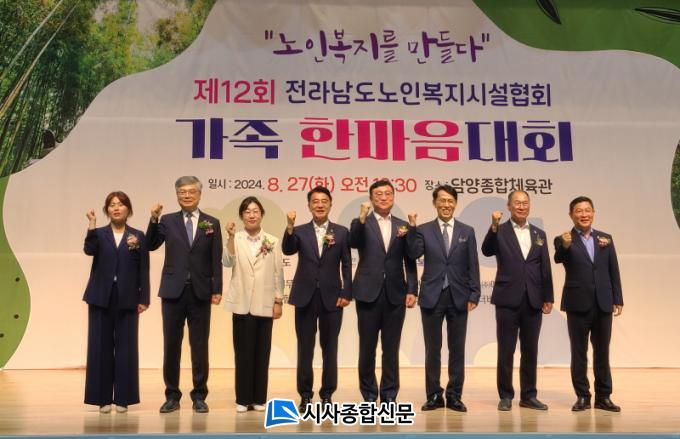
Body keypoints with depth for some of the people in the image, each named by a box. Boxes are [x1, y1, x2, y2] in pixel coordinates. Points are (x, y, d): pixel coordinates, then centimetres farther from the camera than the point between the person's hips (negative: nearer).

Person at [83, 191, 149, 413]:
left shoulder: (138, 236, 5)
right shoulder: (99, 234, 7)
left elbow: (143, 270, 3)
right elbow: (89, 250, -16)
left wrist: (143, 299, -2)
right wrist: (92, 224, -22)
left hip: (127, 299, 0)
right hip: (101, 298, 1)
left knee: (126, 347, 1)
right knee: (101, 347, 3)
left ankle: (123, 398, 10)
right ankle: (103, 398, 12)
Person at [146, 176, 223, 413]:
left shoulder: (212, 223, 5)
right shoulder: (168, 220, 7)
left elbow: (216, 260, 2)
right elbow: (151, 245, -6)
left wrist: (217, 289, -4)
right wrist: (154, 219, -17)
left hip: (200, 292, -1)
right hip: (173, 291, 1)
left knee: (199, 346, 5)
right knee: (171, 345, 6)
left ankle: (199, 395, 16)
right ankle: (172, 395, 18)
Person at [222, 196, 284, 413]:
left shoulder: (272, 242, 5)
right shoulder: (235, 240, 3)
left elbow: (278, 273, 5)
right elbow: (227, 262, -14)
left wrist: (278, 301, 0)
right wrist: (231, 237, -21)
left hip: (264, 304, 1)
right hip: (242, 303, -1)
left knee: (262, 351, 6)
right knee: (243, 351, 2)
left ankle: (259, 398, 14)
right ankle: (243, 399, 10)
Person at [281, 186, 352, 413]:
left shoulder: (341, 232, 4)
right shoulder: (300, 231, 4)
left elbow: (346, 265, 3)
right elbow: (288, 250, -14)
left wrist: (346, 293, -4)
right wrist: (290, 227, -28)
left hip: (332, 297, 0)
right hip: (305, 297, 0)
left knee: (329, 348, 7)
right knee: (305, 348, 6)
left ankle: (327, 395, 18)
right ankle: (305, 395, 16)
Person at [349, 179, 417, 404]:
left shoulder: (403, 226, 10)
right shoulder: (361, 224, 5)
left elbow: (410, 262, 7)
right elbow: (353, 243, -16)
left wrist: (412, 290, -2)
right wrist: (362, 218, -28)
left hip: (395, 294, 2)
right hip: (369, 293, -1)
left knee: (391, 348, 7)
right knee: (367, 347, 6)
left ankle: (389, 395, 17)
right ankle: (369, 395, 18)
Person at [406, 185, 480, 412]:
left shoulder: (467, 231, 6)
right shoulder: (424, 230, 3)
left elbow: (472, 266, 4)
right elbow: (414, 253, -14)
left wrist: (474, 295, -2)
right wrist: (412, 227, -21)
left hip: (459, 297, 1)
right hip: (432, 296, -1)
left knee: (457, 349, 7)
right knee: (432, 349, 6)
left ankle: (454, 395, 16)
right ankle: (434, 395, 16)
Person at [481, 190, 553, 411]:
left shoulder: (539, 234, 11)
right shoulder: (499, 231, 0)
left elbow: (545, 268, 10)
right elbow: (487, 251, -18)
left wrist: (548, 298, 6)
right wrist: (494, 227, -30)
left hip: (533, 301, 3)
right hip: (508, 300, -3)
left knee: (530, 351, 9)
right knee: (506, 351, 3)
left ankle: (528, 395, 20)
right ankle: (506, 396, 13)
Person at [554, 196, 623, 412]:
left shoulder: (605, 238, 8)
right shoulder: (564, 240, -3)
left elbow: (613, 271, 9)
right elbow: (559, 258, -24)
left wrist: (618, 299, 5)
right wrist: (565, 246, -44)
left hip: (603, 304, 3)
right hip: (578, 304, -3)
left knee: (602, 352, 10)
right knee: (579, 352, 4)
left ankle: (603, 396, 18)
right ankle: (582, 396, 13)